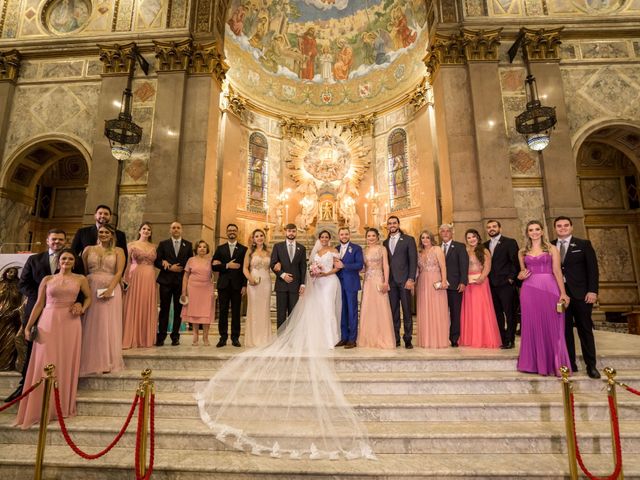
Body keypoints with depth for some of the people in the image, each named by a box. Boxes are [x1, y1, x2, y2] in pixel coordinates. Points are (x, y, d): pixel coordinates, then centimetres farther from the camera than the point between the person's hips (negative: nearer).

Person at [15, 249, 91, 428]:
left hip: (70, 324, 0)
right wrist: (28, 326, 2)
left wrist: (82, 309, -2)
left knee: (66, 364, 4)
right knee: (45, 364, 0)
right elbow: (39, 304, 6)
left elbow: (88, 297, 17)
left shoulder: (80, 279, 7)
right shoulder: (47, 279, 7)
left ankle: (63, 406, 16)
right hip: (48, 323, 0)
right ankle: (41, 408, 12)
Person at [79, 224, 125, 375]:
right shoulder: (89, 249, 12)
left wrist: (110, 289, -16)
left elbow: (119, 272, -3)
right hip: (90, 290, 2)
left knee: (108, 326, 2)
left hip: (110, 290, -2)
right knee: (90, 326, 4)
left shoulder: (118, 251, 6)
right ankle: (90, 361, 14)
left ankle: (107, 363, 11)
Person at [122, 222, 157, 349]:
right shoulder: (132, 245, 5)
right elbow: (127, 263, 2)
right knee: (134, 307, -1)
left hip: (150, 279, 3)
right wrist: (126, 280, -6)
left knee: (148, 307, 5)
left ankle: (147, 338, 14)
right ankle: (132, 339, 8)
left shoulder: (153, 247, 13)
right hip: (135, 278, -2)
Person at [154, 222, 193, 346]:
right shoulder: (163, 244, 8)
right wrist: (170, 268, -11)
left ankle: (175, 336, 12)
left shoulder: (188, 245, 8)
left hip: (181, 281, 0)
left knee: (178, 310, 4)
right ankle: (161, 336, 9)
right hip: (166, 280, 0)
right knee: (164, 309, 2)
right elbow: (157, 261, 2)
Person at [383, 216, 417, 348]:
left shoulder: (408, 239, 4)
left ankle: (408, 339, 9)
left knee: (407, 310, 1)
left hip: (404, 280, -3)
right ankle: (395, 339, 11)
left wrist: (411, 279, -12)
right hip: (390, 281, 3)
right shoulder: (385, 243, 15)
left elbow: (413, 260, -3)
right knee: (393, 311, 5)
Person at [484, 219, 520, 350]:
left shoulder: (510, 242, -2)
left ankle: (510, 340, 8)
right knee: (497, 314, 10)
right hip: (492, 285, 5)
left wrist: (511, 278, -12)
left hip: (506, 284, -5)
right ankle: (501, 340, 18)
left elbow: (515, 262, -7)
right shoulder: (485, 245, 13)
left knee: (510, 313, 0)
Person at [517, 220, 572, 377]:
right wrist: (520, 276, -4)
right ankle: (535, 363, 14)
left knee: (551, 327, 1)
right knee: (533, 326, 4)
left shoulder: (551, 249, 5)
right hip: (530, 291, 2)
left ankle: (554, 364, 12)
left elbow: (557, 271, -1)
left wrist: (563, 293, -7)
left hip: (549, 289, -2)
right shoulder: (522, 252, 12)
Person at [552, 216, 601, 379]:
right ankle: (570, 363, 15)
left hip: (580, 293, -2)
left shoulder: (584, 244, 3)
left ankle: (591, 365, 15)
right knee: (565, 329, 6)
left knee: (585, 329, 5)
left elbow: (592, 268, -1)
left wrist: (592, 291, -9)